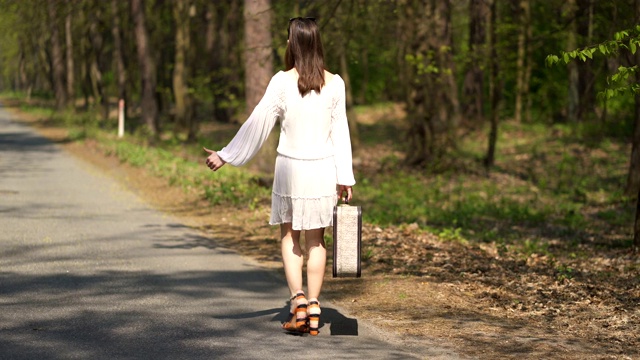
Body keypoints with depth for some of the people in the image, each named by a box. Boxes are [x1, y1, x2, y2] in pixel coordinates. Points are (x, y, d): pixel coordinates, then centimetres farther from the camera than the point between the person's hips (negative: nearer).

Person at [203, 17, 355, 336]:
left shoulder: (283, 82, -10)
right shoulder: (334, 83, -2)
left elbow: (258, 123, -7)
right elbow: (340, 132, 1)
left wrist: (226, 155, 2)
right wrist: (345, 178, 6)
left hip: (290, 167, -2)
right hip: (323, 169, 2)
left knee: (289, 236, 13)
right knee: (315, 240, 9)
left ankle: (298, 301, -2)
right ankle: (313, 310, 8)